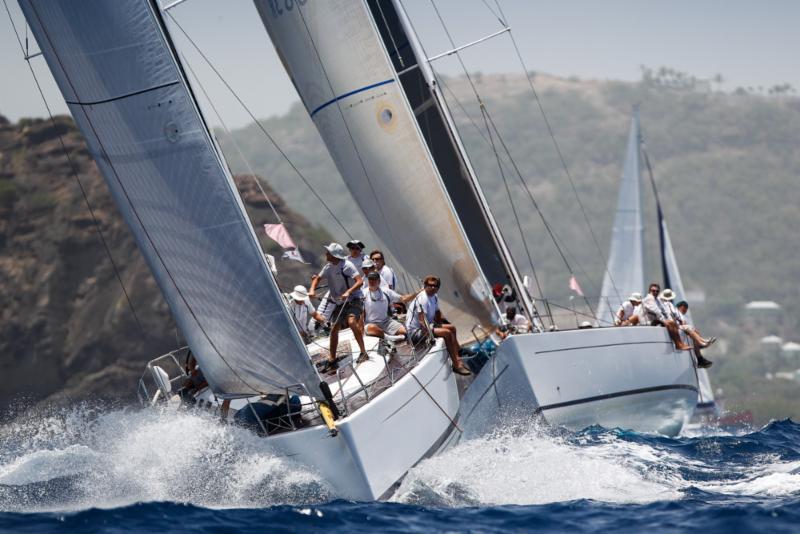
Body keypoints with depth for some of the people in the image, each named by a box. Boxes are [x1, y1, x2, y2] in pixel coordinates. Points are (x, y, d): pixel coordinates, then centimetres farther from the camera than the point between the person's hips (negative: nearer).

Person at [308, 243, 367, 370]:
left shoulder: (347, 265, -18)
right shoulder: (328, 267, 3)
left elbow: (360, 281, -25)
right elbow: (317, 278, 16)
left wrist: (348, 292, -39)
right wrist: (312, 289, -5)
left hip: (352, 300, -7)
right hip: (339, 303, 7)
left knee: (352, 321, -31)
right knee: (334, 328, 4)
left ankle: (363, 352, -26)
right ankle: (332, 360, 14)